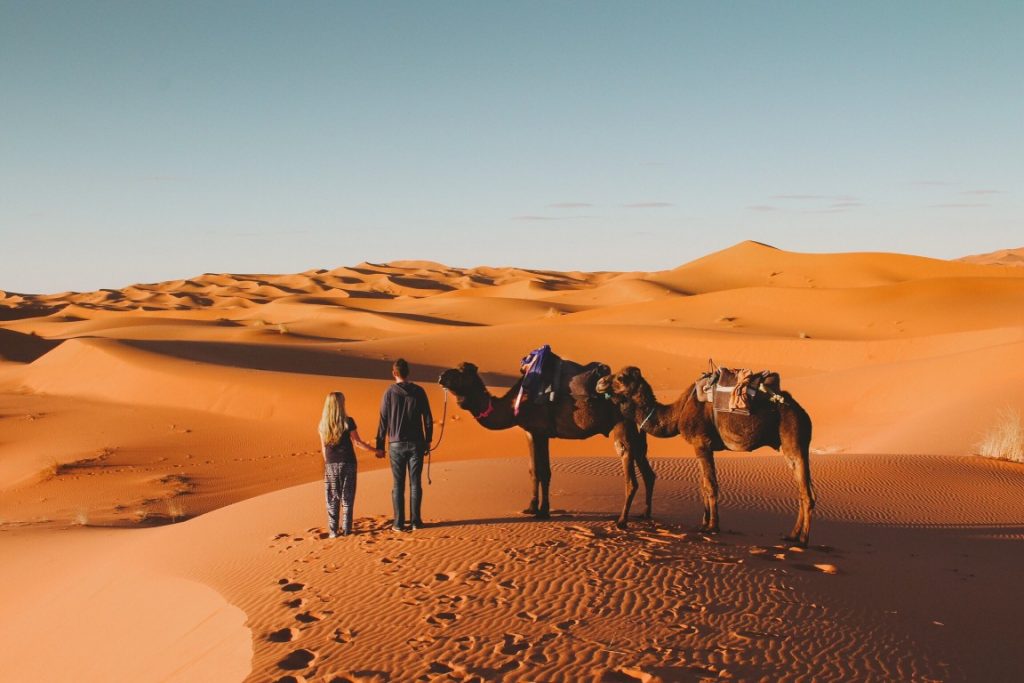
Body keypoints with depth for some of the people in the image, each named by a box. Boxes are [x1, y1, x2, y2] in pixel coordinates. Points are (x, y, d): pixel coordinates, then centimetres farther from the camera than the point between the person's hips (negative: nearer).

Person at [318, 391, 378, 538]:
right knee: (347, 498, 6)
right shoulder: (348, 422, -9)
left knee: (332, 499, 8)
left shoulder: (323, 424, 2)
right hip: (347, 463, -3)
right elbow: (357, 442, -6)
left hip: (331, 465, 3)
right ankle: (346, 529, 6)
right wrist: (375, 450, 5)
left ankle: (333, 531, 7)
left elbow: (323, 447, 7)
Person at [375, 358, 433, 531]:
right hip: (416, 443, 1)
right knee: (415, 483, 8)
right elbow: (428, 419, 2)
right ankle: (415, 520, 10)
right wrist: (428, 441, 13)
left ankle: (399, 522, 7)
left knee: (398, 485, 5)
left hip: (396, 444, -1)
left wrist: (380, 446, 3)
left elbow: (383, 421, -4)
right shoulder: (418, 391, -1)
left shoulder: (389, 393, -5)